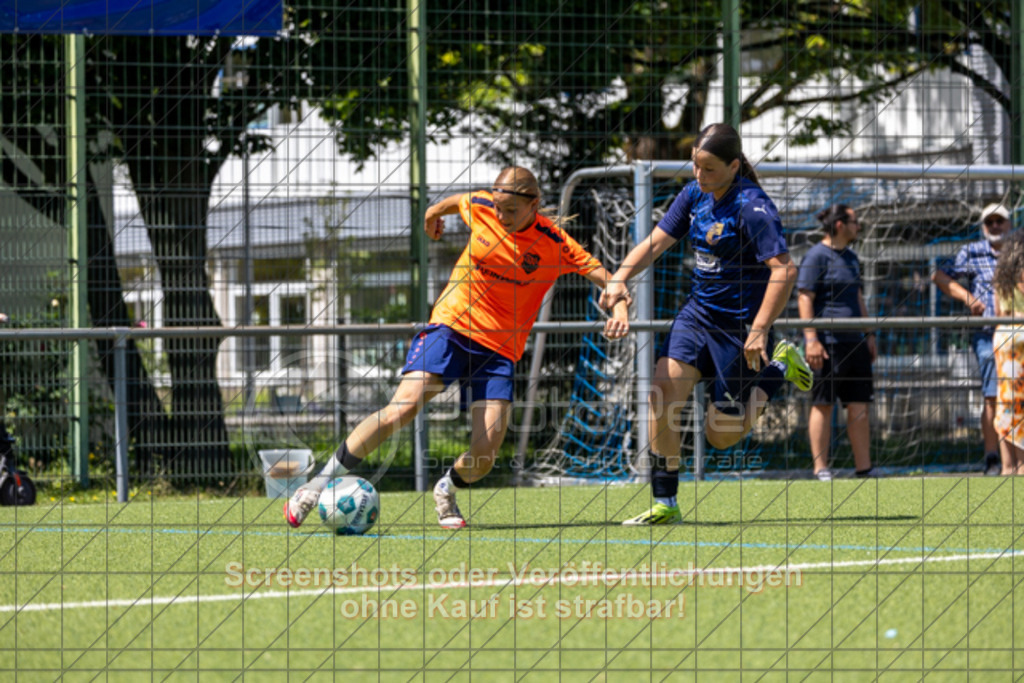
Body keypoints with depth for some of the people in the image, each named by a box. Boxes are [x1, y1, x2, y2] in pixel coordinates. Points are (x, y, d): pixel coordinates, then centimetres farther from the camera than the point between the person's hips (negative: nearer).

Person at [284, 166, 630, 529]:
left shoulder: (554, 245, -9)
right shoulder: (480, 207, -4)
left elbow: (603, 276, -7)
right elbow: (455, 200, 19)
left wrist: (620, 306, -27)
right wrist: (434, 212, 38)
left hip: (498, 349, 0)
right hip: (451, 325, 0)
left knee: (486, 450, -12)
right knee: (403, 407, -22)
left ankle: (446, 491, 24)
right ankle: (320, 484, -14)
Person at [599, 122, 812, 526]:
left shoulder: (752, 207, -20)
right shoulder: (694, 195, 2)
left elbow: (784, 270, -27)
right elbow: (655, 242, 9)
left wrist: (759, 330, -32)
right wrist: (620, 277, -9)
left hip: (740, 326, -6)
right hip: (698, 312, 7)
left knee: (721, 435, 1)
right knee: (661, 397, -13)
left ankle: (780, 367, 21)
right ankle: (664, 505, -5)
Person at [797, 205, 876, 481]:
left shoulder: (851, 258, 19)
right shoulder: (817, 256, -7)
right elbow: (805, 298, -12)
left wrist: (869, 334, 20)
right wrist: (811, 339, -18)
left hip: (854, 342, 8)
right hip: (827, 342, -8)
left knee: (860, 406, 5)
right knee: (823, 404, -4)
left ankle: (863, 468, 8)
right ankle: (821, 469, -1)